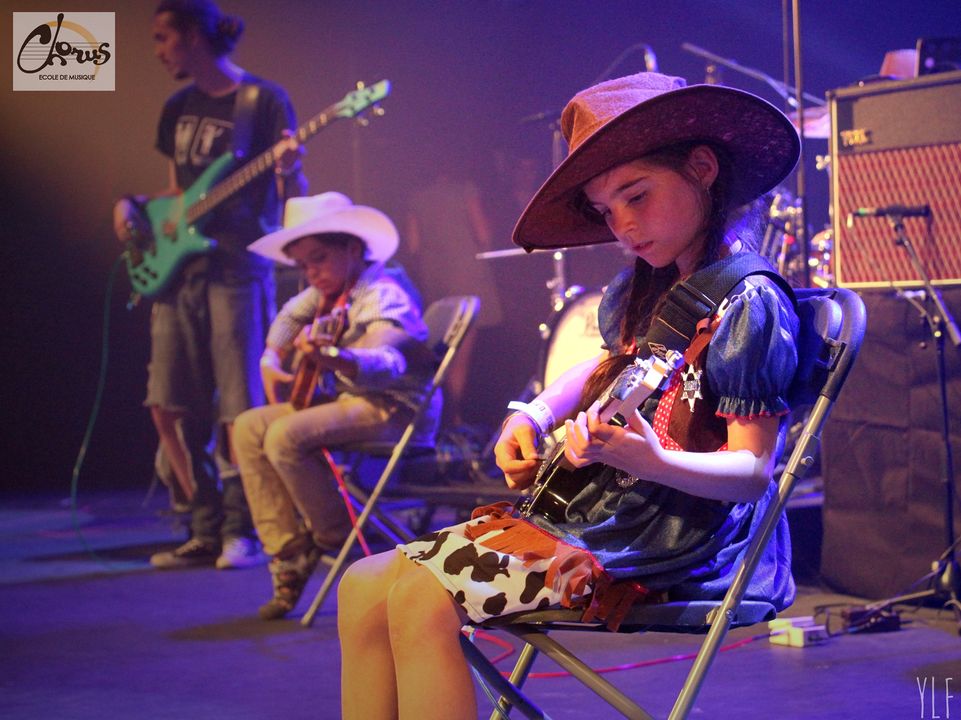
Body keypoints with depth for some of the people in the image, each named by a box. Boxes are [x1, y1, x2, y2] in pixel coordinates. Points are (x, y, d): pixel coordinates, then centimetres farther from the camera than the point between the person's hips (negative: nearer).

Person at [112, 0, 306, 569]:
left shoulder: (264, 100, -3)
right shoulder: (179, 108, 17)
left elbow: (292, 198, -7)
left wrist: (289, 170, -29)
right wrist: (133, 206, 8)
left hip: (237, 268, -7)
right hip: (177, 266, 7)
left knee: (238, 411, -6)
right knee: (169, 406, 3)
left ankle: (242, 533, 4)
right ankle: (206, 531, 12)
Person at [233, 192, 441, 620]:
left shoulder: (382, 295, -19)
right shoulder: (327, 291, 9)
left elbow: (387, 363, -37)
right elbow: (291, 316, 32)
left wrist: (334, 357, -56)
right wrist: (271, 361, 15)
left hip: (395, 408, -10)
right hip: (348, 399, 10)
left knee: (285, 436, -28)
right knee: (248, 429, -1)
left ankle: (338, 541, -6)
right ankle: (289, 555, -3)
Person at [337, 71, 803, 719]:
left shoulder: (748, 305, -12)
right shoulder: (643, 290, 13)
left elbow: (754, 471, -16)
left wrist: (651, 462, -34)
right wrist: (533, 416, 13)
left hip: (670, 537, -9)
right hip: (592, 505, 9)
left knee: (420, 600, -23)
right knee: (365, 590, -4)